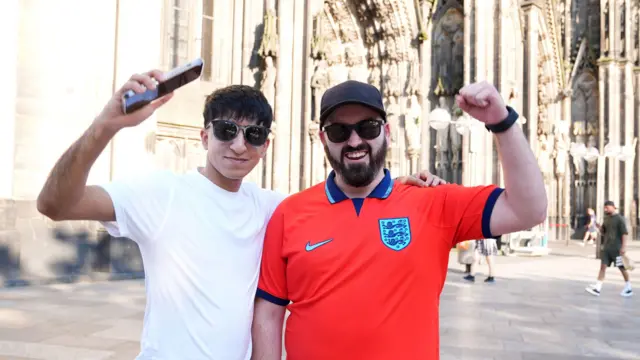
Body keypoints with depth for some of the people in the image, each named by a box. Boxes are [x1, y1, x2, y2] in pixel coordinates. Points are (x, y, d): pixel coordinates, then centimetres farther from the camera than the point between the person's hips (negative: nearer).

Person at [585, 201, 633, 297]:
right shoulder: (606, 219, 12)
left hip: (617, 248, -6)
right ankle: (597, 288, -6)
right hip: (606, 247, 6)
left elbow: (625, 233, -14)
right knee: (603, 266, -1)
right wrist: (599, 227, 1)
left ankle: (629, 288, 21)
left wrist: (623, 246, -21)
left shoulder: (619, 218, -9)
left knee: (622, 267, 5)